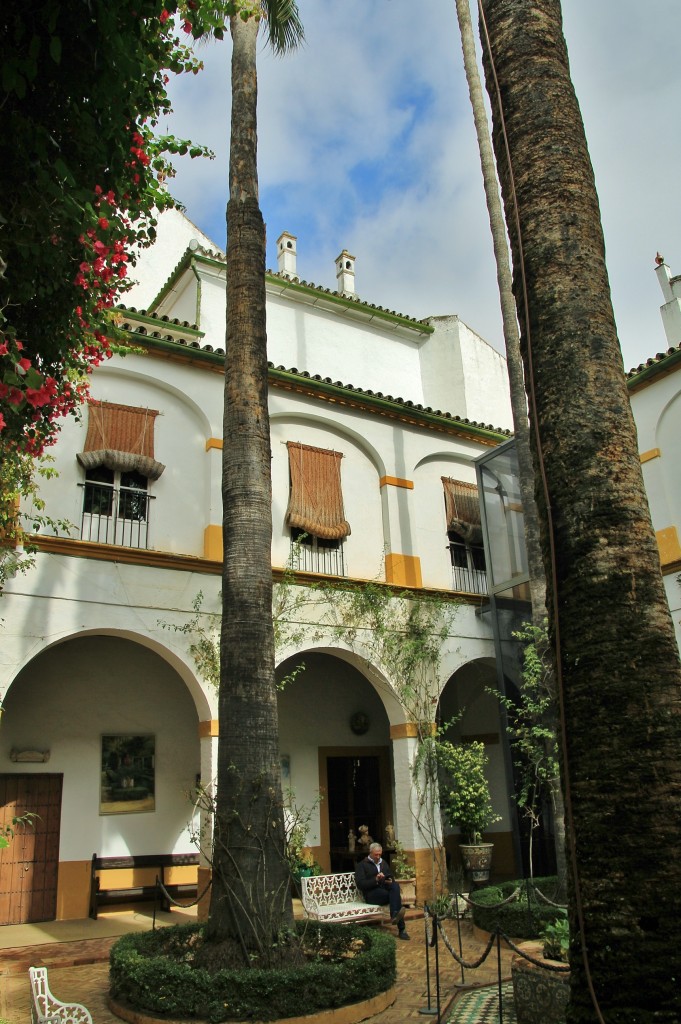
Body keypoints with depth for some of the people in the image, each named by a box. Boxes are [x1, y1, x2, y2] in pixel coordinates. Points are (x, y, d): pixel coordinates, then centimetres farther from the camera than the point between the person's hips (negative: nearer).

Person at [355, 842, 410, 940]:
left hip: (385, 889, 5)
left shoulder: (384, 863, 24)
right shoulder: (362, 865, 5)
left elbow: (391, 878, 24)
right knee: (395, 895, -33)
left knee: (395, 886, -33)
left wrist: (390, 881, -2)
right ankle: (401, 929, -41)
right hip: (372, 893, -5)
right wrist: (375, 880, -19)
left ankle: (395, 916, -44)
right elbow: (360, 884, -7)